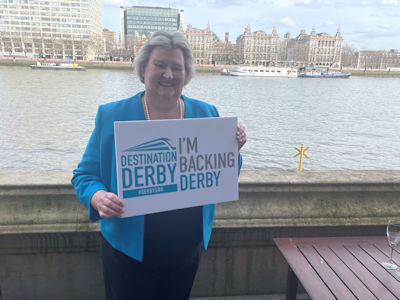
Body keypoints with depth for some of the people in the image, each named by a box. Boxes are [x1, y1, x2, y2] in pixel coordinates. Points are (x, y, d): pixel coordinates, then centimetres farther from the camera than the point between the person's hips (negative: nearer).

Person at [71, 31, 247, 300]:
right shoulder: (111, 116, -9)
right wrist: (98, 197, -25)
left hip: (188, 248, 3)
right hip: (129, 250, -2)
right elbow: (84, 175, -4)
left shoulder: (207, 115, -2)